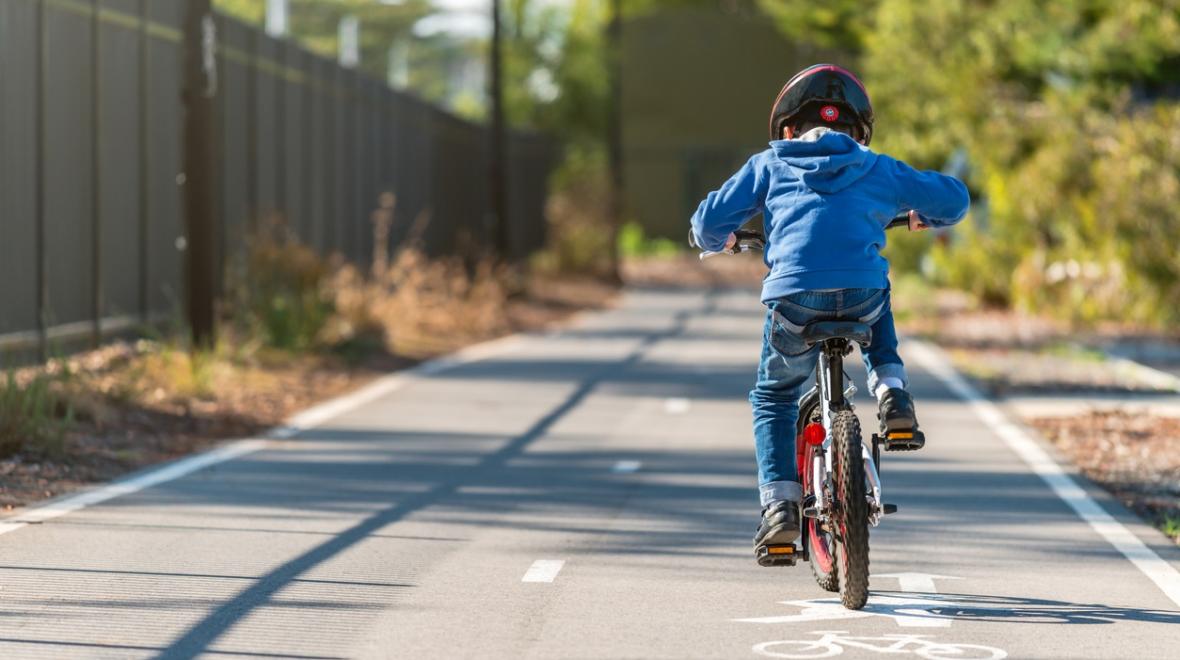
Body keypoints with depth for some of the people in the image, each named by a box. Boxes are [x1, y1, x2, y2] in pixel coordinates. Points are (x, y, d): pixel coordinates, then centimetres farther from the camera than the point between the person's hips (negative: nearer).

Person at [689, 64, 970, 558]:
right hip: (863, 296, 1)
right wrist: (923, 217, 49)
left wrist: (716, 242, 40)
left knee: (773, 397, 22)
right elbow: (954, 198, 27)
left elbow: (710, 221, 16)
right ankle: (891, 395, 20)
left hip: (795, 299, -1)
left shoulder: (769, 165, 19)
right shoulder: (876, 169, 21)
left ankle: (780, 505, 8)